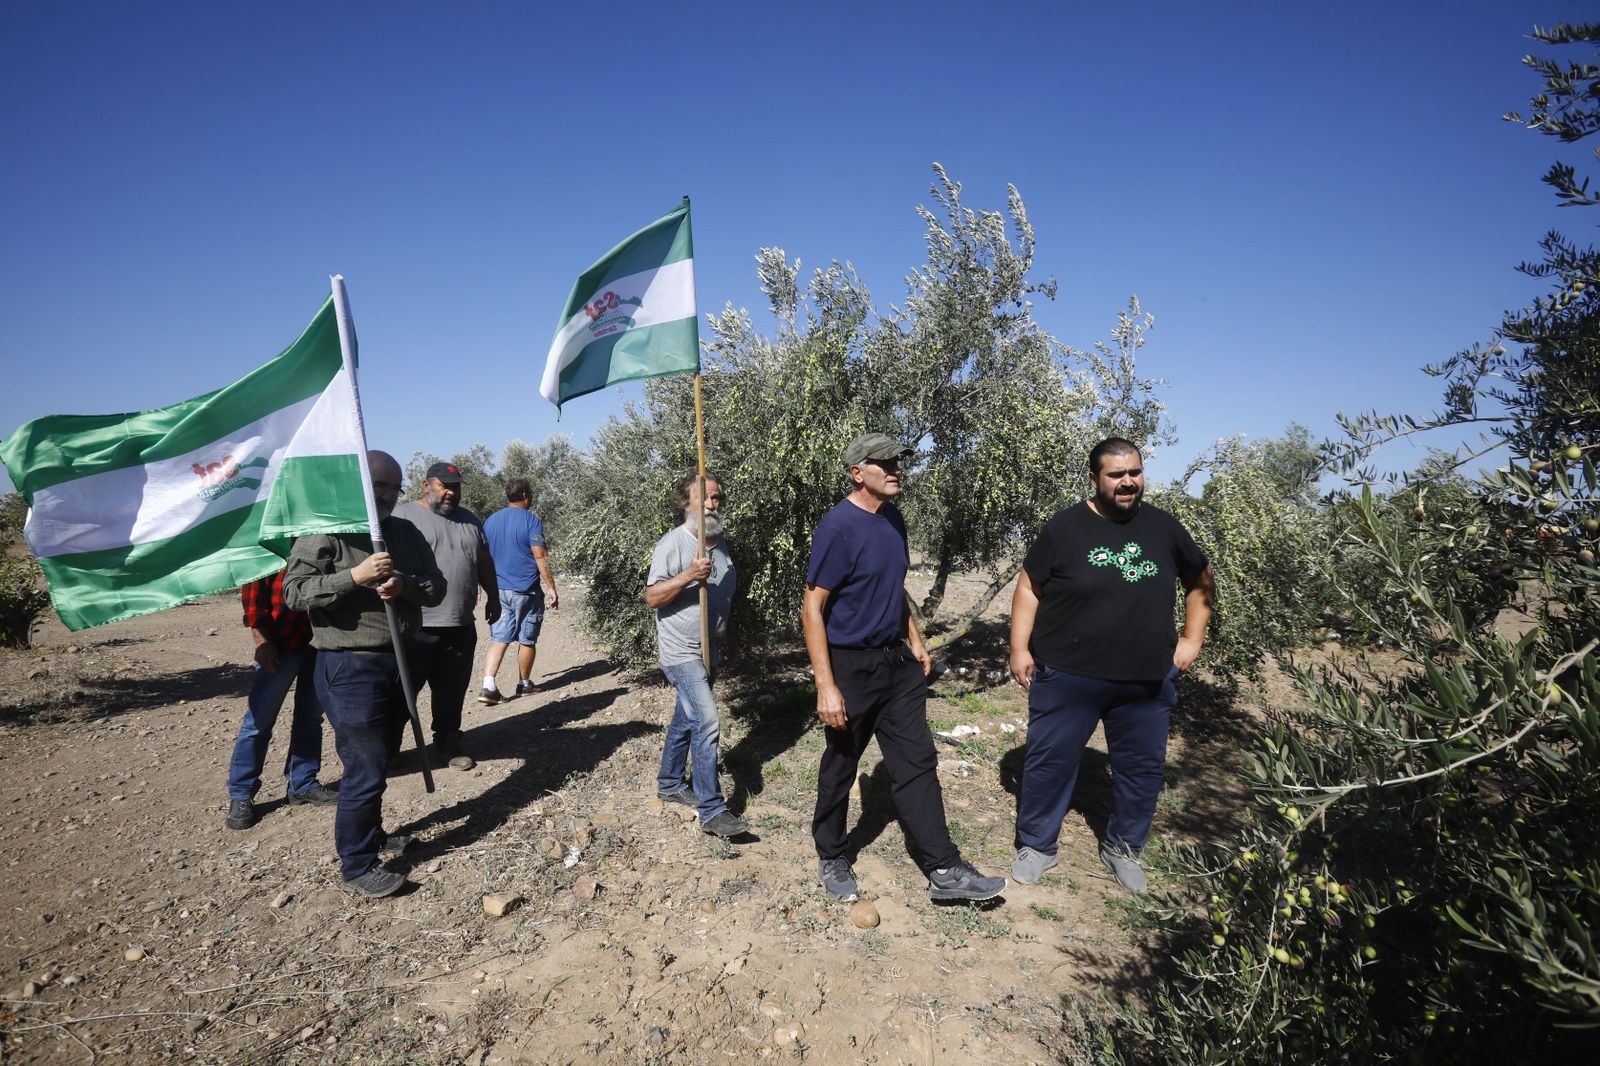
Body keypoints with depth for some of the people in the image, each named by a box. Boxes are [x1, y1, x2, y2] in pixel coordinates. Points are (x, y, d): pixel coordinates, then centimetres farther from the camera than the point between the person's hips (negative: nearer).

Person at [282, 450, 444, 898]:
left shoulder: (406, 533, 10)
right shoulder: (326, 531, -9)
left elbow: (436, 587, 5)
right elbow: (294, 591, -15)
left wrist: (404, 585, -16)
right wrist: (355, 575, -25)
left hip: (398, 661, 7)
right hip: (351, 667, -7)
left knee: (382, 758, 21)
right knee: (366, 768, -3)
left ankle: (371, 833, 41)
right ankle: (357, 865, 12)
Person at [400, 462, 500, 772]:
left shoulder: (469, 520, 14)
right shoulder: (406, 516, -5)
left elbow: (484, 561, 21)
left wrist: (493, 597, 21)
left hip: (461, 627, 5)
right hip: (416, 626, -5)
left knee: (452, 693, 13)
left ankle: (448, 744, 25)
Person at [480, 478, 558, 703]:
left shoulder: (491, 521, 8)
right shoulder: (531, 520, -9)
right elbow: (540, 556, -15)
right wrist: (551, 588, -12)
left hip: (498, 590, 5)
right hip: (526, 591, -4)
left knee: (499, 639, 5)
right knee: (527, 640, 10)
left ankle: (488, 685, -10)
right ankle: (524, 684, 22)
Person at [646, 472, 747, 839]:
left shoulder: (721, 543, 10)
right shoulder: (672, 544, -14)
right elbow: (652, 597, -17)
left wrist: (726, 637, 26)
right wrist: (689, 575, -30)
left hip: (708, 650, 8)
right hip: (681, 652, -8)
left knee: (686, 720, 19)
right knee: (707, 723, -16)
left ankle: (670, 783, 36)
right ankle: (712, 810, -12)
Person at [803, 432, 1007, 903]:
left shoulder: (893, 518, 6)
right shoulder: (837, 527, -18)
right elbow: (812, 609, -18)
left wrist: (915, 639, 14)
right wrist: (826, 686, -22)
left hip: (897, 660, 7)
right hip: (852, 667, -7)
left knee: (917, 763, 7)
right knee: (839, 768, 10)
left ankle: (944, 870, 13)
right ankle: (831, 857, 30)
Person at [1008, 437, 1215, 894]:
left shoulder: (1164, 527, 2)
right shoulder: (1065, 527, -8)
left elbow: (1201, 582, 16)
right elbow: (1029, 587, -2)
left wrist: (1192, 639, 8)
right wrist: (1020, 648, -7)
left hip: (1147, 680, 3)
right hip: (1067, 677, -3)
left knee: (1142, 769, 14)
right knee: (1049, 762, 7)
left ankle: (1123, 848, 36)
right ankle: (1035, 846, 27)